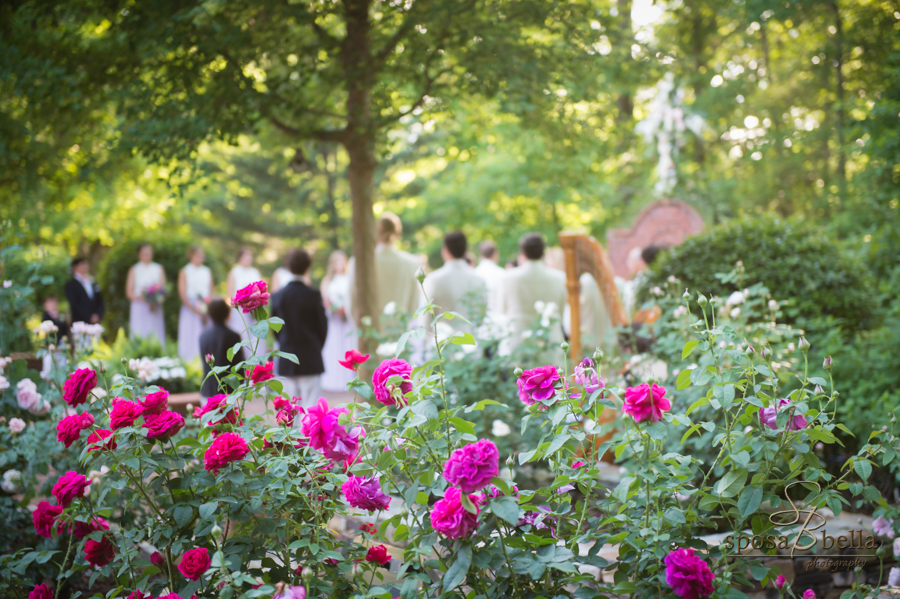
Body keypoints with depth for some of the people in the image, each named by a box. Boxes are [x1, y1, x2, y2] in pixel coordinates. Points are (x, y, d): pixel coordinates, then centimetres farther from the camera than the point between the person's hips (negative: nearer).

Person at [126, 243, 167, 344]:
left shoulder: (159, 269, 12)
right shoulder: (134, 270, 6)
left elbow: (163, 288, 9)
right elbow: (129, 292, 1)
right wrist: (143, 298, -15)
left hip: (155, 309, 2)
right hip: (139, 309, -2)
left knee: (157, 338, -5)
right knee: (139, 337, -7)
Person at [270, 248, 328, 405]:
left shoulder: (278, 296, 1)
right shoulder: (313, 295, -8)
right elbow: (323, 325, -1)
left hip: (286, 362, 3)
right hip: (310, 360, -3)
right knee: (310, 405, -1)